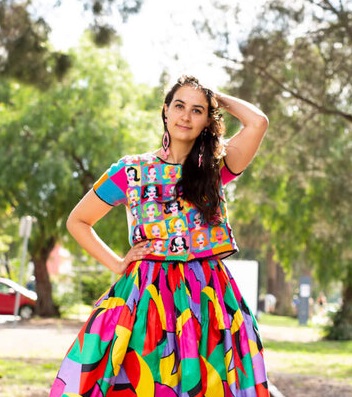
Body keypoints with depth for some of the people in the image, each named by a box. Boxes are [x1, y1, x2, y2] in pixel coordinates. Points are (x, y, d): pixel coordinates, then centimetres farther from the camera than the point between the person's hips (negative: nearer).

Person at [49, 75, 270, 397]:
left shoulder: (216, 168, 8)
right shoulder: (132, 170, 6)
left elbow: (258, 122, -8)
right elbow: (77, 221, 13)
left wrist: (219, 98, 8)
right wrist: (116, 264, 4)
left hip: (208, 297, 1)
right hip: (146, 295, -1)